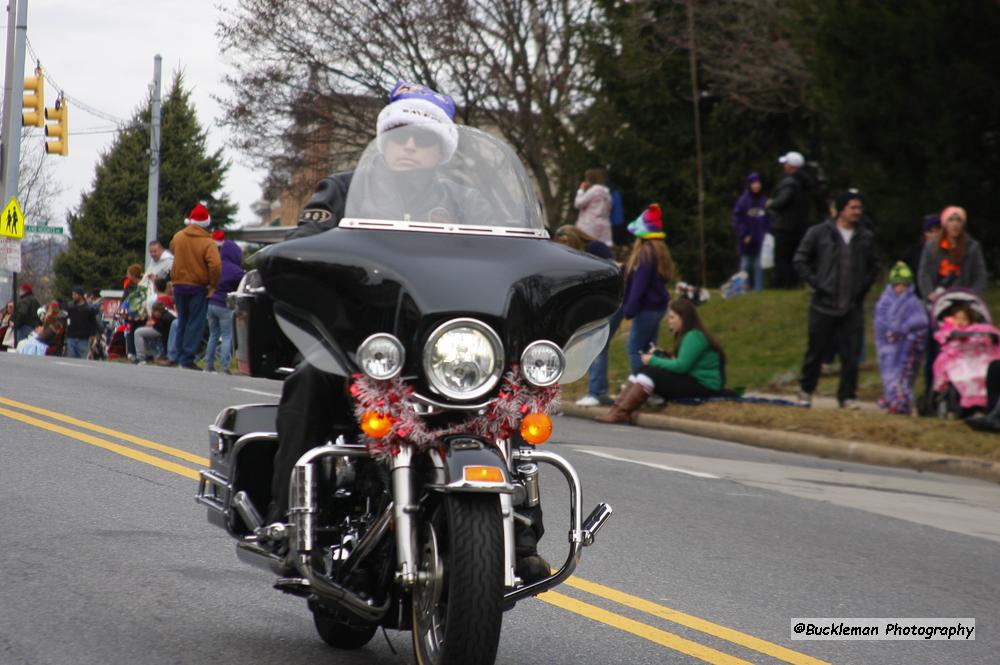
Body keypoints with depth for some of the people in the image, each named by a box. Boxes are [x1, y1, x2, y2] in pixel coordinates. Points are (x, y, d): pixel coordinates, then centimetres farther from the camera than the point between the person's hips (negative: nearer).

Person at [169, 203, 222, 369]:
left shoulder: (178, 237, 2)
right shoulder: (208, 243, -14)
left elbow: (172, 249, 22)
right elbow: (215, 265, -25)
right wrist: (213, 285, -14)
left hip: (179, 285, 5)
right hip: (198, 287, -5)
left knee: (182, 321, 17)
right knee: (195, 324, 1)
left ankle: (180, 356, 19)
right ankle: (187, 358, -6)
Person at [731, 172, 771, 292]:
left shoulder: (765, 201, 3)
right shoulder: (743, 200, -5)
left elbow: (769, 219, 6)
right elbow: (737, 219, -5)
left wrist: (767, 234, -3)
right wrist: (744, 235, -11)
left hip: (761, 240, 2)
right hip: (747, 241, -2)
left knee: (759, 266, 6)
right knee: (745, 265, 3)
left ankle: (759, 289, 11)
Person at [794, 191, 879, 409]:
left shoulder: (865, 238, 10)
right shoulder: (819, 233, 0)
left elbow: (873, 266, 21)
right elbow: (801, 260, 4)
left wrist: (863, 286, 6)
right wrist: (815, 283, -5)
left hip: (853, 308, 2)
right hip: (824, 305, -2)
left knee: (851, 354, -3)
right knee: (816, 350, 6)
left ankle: (847, 395, 6)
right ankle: (806, 391, 22)